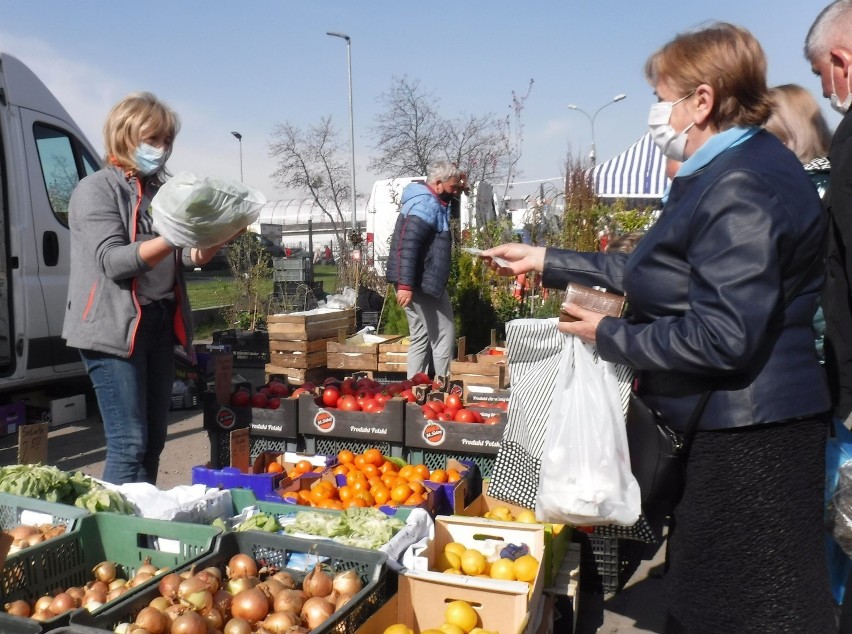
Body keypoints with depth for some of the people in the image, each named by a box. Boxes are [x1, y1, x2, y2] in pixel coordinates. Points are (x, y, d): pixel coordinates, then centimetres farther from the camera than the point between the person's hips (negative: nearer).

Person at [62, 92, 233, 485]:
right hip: (114, 327, -7)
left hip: (160, 323, 7)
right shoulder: (96, 190, -5)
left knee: (153, 443, 11)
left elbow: (194, 258, 14)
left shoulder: (161, 190, 14)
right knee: (129, 444, -9)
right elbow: (112, 261, -18)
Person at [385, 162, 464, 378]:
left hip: (423, 282, 10)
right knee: (443, 336, -3)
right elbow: (407, 245, -27)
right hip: (421, 283, -10)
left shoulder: (430, 203, 16)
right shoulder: (426, 204, -16)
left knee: (421, 338, 13)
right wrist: (405, 284, -31)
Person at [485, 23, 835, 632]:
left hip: (751, 438, -10)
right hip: (728, 426, 10)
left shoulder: (742, 188, -23)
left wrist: (610, 335, -15)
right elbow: (648, 271, 17)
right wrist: (547, 260, 16)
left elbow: (722, 338, -29)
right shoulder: (726, 174, 11)